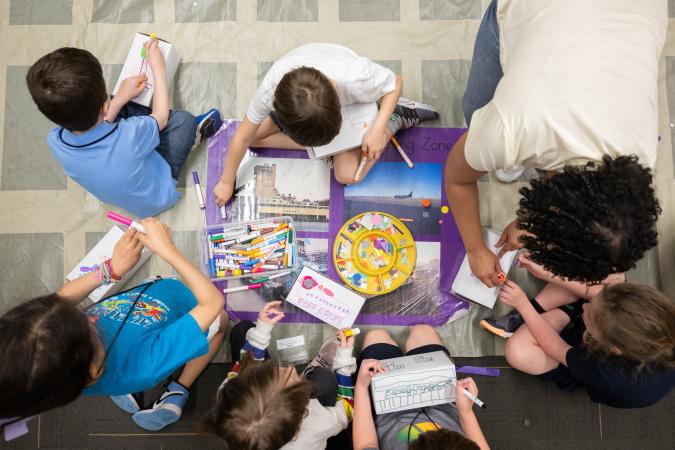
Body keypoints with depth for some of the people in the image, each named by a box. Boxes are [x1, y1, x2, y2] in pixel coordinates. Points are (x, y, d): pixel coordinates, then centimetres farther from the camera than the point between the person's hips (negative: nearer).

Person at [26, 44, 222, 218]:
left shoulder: (55, 141, -27)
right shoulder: (129, 137, -42)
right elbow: (161, 117, -18)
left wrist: (121, 98, -1)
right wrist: (158, 68, -9)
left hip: (114, 194, 5)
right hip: (156, 198, -4)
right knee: (182, 119, -6)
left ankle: (191, 131, 20)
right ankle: (193, 130, 30)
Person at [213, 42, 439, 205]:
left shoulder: (356, 79, -47)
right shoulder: (271, 89, -41)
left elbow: (396, 82, -24)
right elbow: (243, 137, -25)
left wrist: (378, 129, -37)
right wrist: (226, 182, -15)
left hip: (349, 106, -2)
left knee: (347, 175, -14)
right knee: (254, 136, -11)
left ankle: (398, 117, 2)